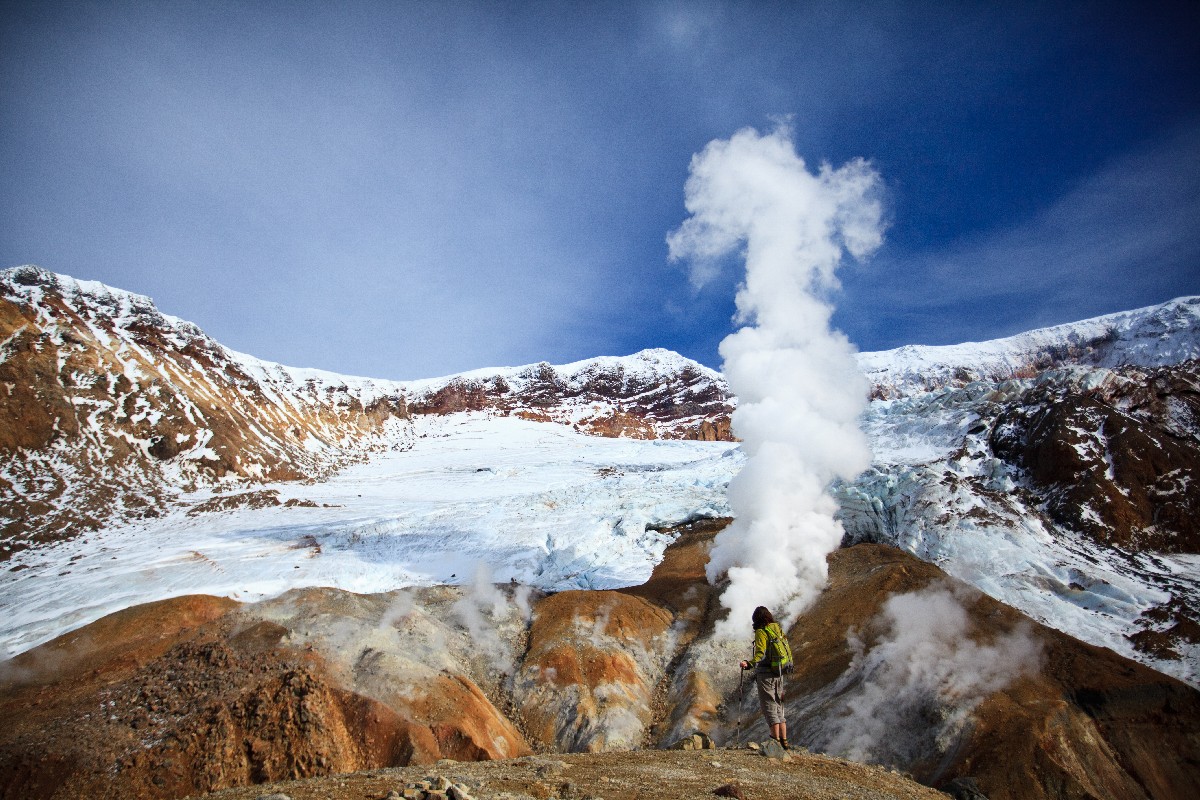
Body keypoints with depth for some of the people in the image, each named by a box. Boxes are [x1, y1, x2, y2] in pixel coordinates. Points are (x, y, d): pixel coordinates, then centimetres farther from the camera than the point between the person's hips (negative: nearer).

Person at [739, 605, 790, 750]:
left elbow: (760, 652, -25)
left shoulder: (761, 632, -10)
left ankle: (776, 739, -6)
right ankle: (784, 741, 16)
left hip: (765, 674, -7)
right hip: (779, 674, 7)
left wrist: (749, 663, -38)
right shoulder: (778, 629, 11)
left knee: (769, 707, -3)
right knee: (779, 707, 15)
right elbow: (788, 652, 18)